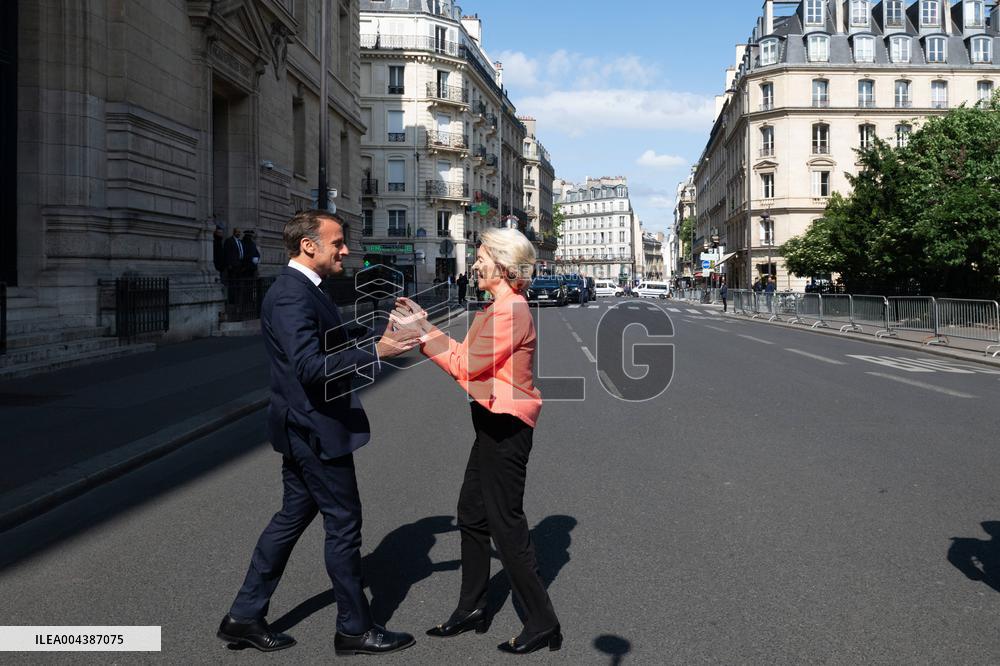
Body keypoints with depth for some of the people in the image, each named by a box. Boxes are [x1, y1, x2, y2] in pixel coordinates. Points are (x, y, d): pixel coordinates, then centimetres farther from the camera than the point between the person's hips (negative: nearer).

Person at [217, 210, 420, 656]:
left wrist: (381, 337, 10)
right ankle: (354, 628, 19)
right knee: (344, 524, 3)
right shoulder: (292, 295, -21)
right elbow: (310, 367, -30)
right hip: (316, 429, -10)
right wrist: (376, 351, -32)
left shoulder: (301, 289, 11)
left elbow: (325, 350, 13)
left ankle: (245, 616, 27)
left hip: (304, 429, 10)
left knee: (293, 516, 18)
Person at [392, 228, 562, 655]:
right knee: (472, 514, 17)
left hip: (505, 428, -11)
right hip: (494, 425, 11)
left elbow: (467, 365, -19)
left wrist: (423, 331, -11)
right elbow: (468, 360, 10)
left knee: (507, 524, -2)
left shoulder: (511, 311, -18)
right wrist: (424, 325, 11)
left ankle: (542, 623, 12)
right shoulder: (500, 308, 14)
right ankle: (471, 609, 31)